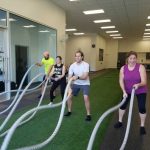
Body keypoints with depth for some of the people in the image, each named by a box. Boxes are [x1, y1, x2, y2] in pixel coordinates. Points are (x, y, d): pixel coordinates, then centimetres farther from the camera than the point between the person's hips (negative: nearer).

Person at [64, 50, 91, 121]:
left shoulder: (86, 65, -20)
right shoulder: (72, 66, -9)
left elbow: (85, 77, -28)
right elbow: (69, 77, -12)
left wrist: (77, 77, -48)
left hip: (85, 84, -4)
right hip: (76, 83, 4)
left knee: (86, 98, -22)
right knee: (68, 96, 0)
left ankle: (88, 114, -4)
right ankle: (69, 111, 22)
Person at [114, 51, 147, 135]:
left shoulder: (141, 67, -21)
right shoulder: (123, 68, -12)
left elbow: (144, 82, -25)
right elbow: (121, 81, -11)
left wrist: (138, 84, -46)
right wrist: (124, 91, -24)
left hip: (141, 91, -3)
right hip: (128, 90, 3)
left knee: (142, 108, -6)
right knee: (122, 105, 5)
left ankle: (142, 126, 16)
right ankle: (120, 122, 26)